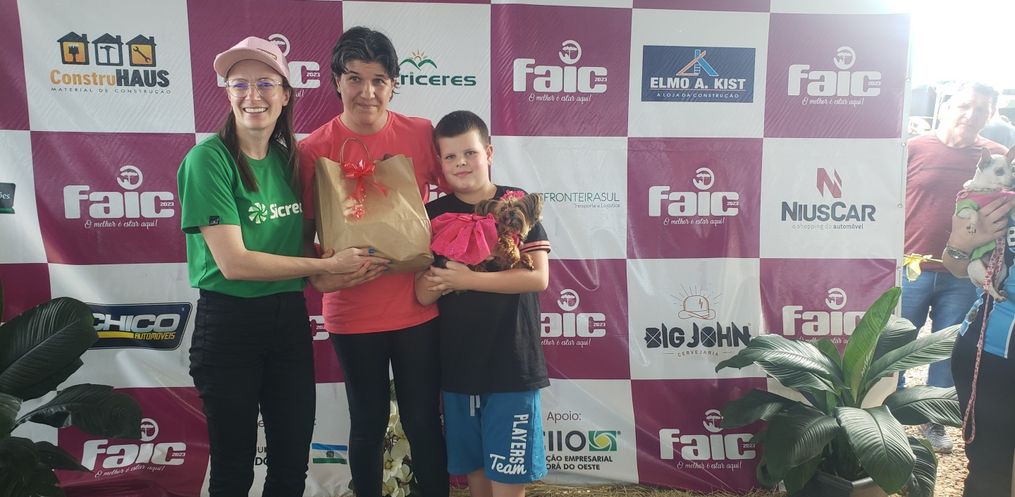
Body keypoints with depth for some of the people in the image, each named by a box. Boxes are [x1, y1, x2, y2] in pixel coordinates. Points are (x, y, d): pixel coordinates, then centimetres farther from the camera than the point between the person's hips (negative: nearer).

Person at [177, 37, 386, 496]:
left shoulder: (287, 157, 4)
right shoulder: (209, 159, -13)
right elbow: (233, 263, -19)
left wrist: (348, 260, -3)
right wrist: (327, 265, -15)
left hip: (289, 317, 5)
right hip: (228, 323, -5)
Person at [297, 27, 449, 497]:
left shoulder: (421, 135, -4)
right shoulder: (313, 149, -6)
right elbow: (304, 230, -1)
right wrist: (323, 276, -19)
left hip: (418, 306, 1)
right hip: (352, 313, 0)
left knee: (424, 422, 12)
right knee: (369, 423, 15)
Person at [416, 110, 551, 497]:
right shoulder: (434, 214, 3)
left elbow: (538, 277, -14)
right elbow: (422, 294, -1)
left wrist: (468, 279, -19)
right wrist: (441, 281, -23)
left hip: (511, 364, -3)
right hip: (457, 365, 3)